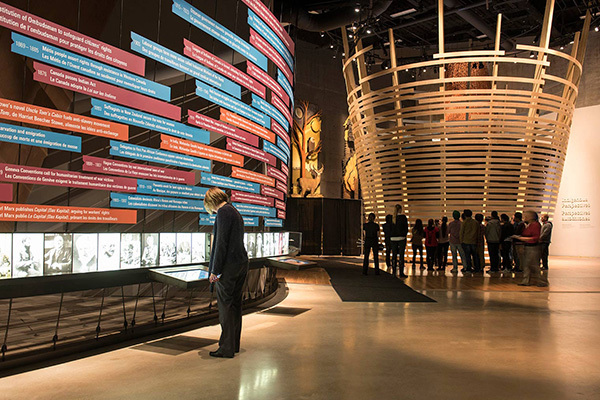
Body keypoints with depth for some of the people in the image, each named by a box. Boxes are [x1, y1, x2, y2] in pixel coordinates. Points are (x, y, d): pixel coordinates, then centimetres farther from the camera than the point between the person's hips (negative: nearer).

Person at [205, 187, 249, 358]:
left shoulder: (223, 212, -11)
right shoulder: (235, 212, 18)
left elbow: (221, 242, -17)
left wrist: (215, 270, -15)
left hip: (228, 266, -9)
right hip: (242, 263, 9)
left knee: (225, 306, -3)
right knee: (235, 304, 14)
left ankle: (226, 348, 2)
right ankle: (234, 344, 23)